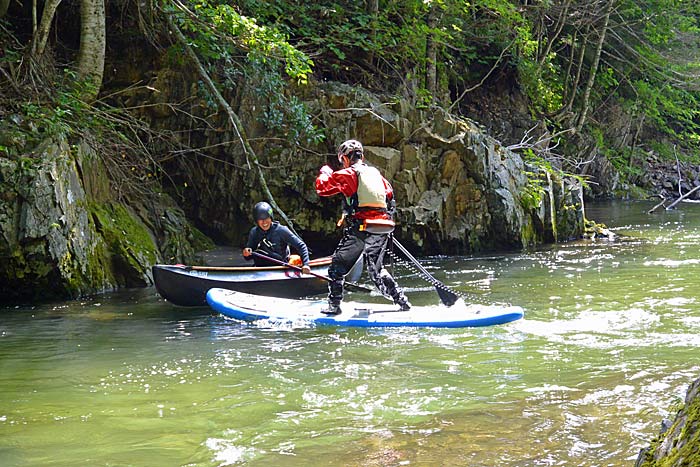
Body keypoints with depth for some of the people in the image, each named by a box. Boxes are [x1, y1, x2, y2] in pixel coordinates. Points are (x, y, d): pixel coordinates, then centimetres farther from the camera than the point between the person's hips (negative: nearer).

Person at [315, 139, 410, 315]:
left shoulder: (347, 174, -2)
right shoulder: (377, 174, 17)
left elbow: (322, 188, -1)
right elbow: (390, 196, 23)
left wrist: (325, 173, 18)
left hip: (360, 229, -6)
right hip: (382, 230, 6)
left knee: (338, 266, 5)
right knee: (376, 268, 20)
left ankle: (334, 305, 0)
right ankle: (402, 302, 15)